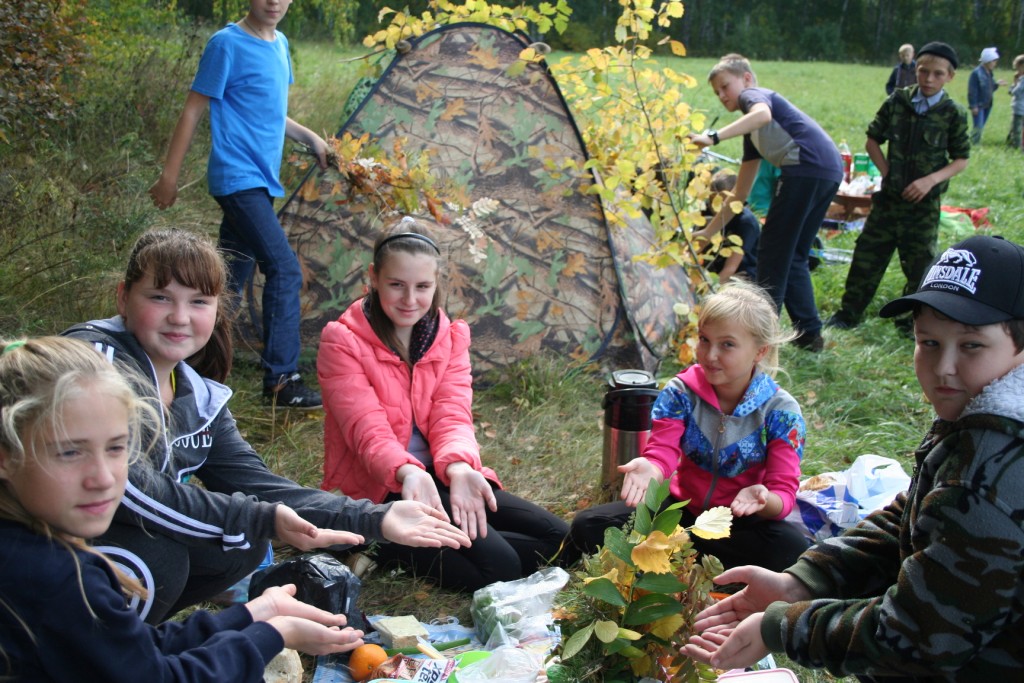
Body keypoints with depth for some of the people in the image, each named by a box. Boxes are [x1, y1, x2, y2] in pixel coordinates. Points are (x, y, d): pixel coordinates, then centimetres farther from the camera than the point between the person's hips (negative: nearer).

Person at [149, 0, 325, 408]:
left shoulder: (280, 44, 14)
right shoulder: (227, 45, -10)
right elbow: (193, 111, -8)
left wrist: (309, 138, 18)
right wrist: (170, 175, -7)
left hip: (261, 182, 8)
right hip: (238, 178, -8)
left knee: (231, 279, 13)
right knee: (285, 269, -15)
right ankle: (281, 381, -11)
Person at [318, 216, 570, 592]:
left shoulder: (451, 337, 8)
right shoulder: (341, 342, -8)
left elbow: (453, 416, -6)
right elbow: (369, 431, -18)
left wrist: (459, 468, -29)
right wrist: (408, 473, -40)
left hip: (440, 476, 7)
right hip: (375, 492, -7)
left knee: (559, 540, -5)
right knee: (498, 567, -25)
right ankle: (388, 554, -5)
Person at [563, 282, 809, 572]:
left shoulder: (781, 411, -15)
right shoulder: (681, 393, -10)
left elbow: (784, 491, -20)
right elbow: (662, 451, -21)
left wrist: (764, 499, -46)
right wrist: (649, 469, -47)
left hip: (741, 521, 0)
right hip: (682, 505, 0)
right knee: (588, 526, -16)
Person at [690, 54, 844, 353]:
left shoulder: (754, 94, 8)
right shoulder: (753, 135, 30)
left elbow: (763, 114, -21)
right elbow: (740, 193, 32)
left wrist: (714, 137, -29)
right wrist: (710, 231, 33)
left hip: (807, 165, -9)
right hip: (830, 171, 9)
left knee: (772, 254, -1)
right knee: (793, 256, 18)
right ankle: (809, 332, 21)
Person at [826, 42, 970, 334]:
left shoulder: (953, 114, -6)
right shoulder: (897, 102, -1)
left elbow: (961, 160, -1)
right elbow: (872, 140, 9)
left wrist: (932, 180, -16)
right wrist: (886, 171, -3)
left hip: (924, 202, -2)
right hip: (889, 196, 2)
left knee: (919, 262, 7)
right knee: (868, 254, 6)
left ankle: (911, 320, 22)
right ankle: (849, 312, 17)